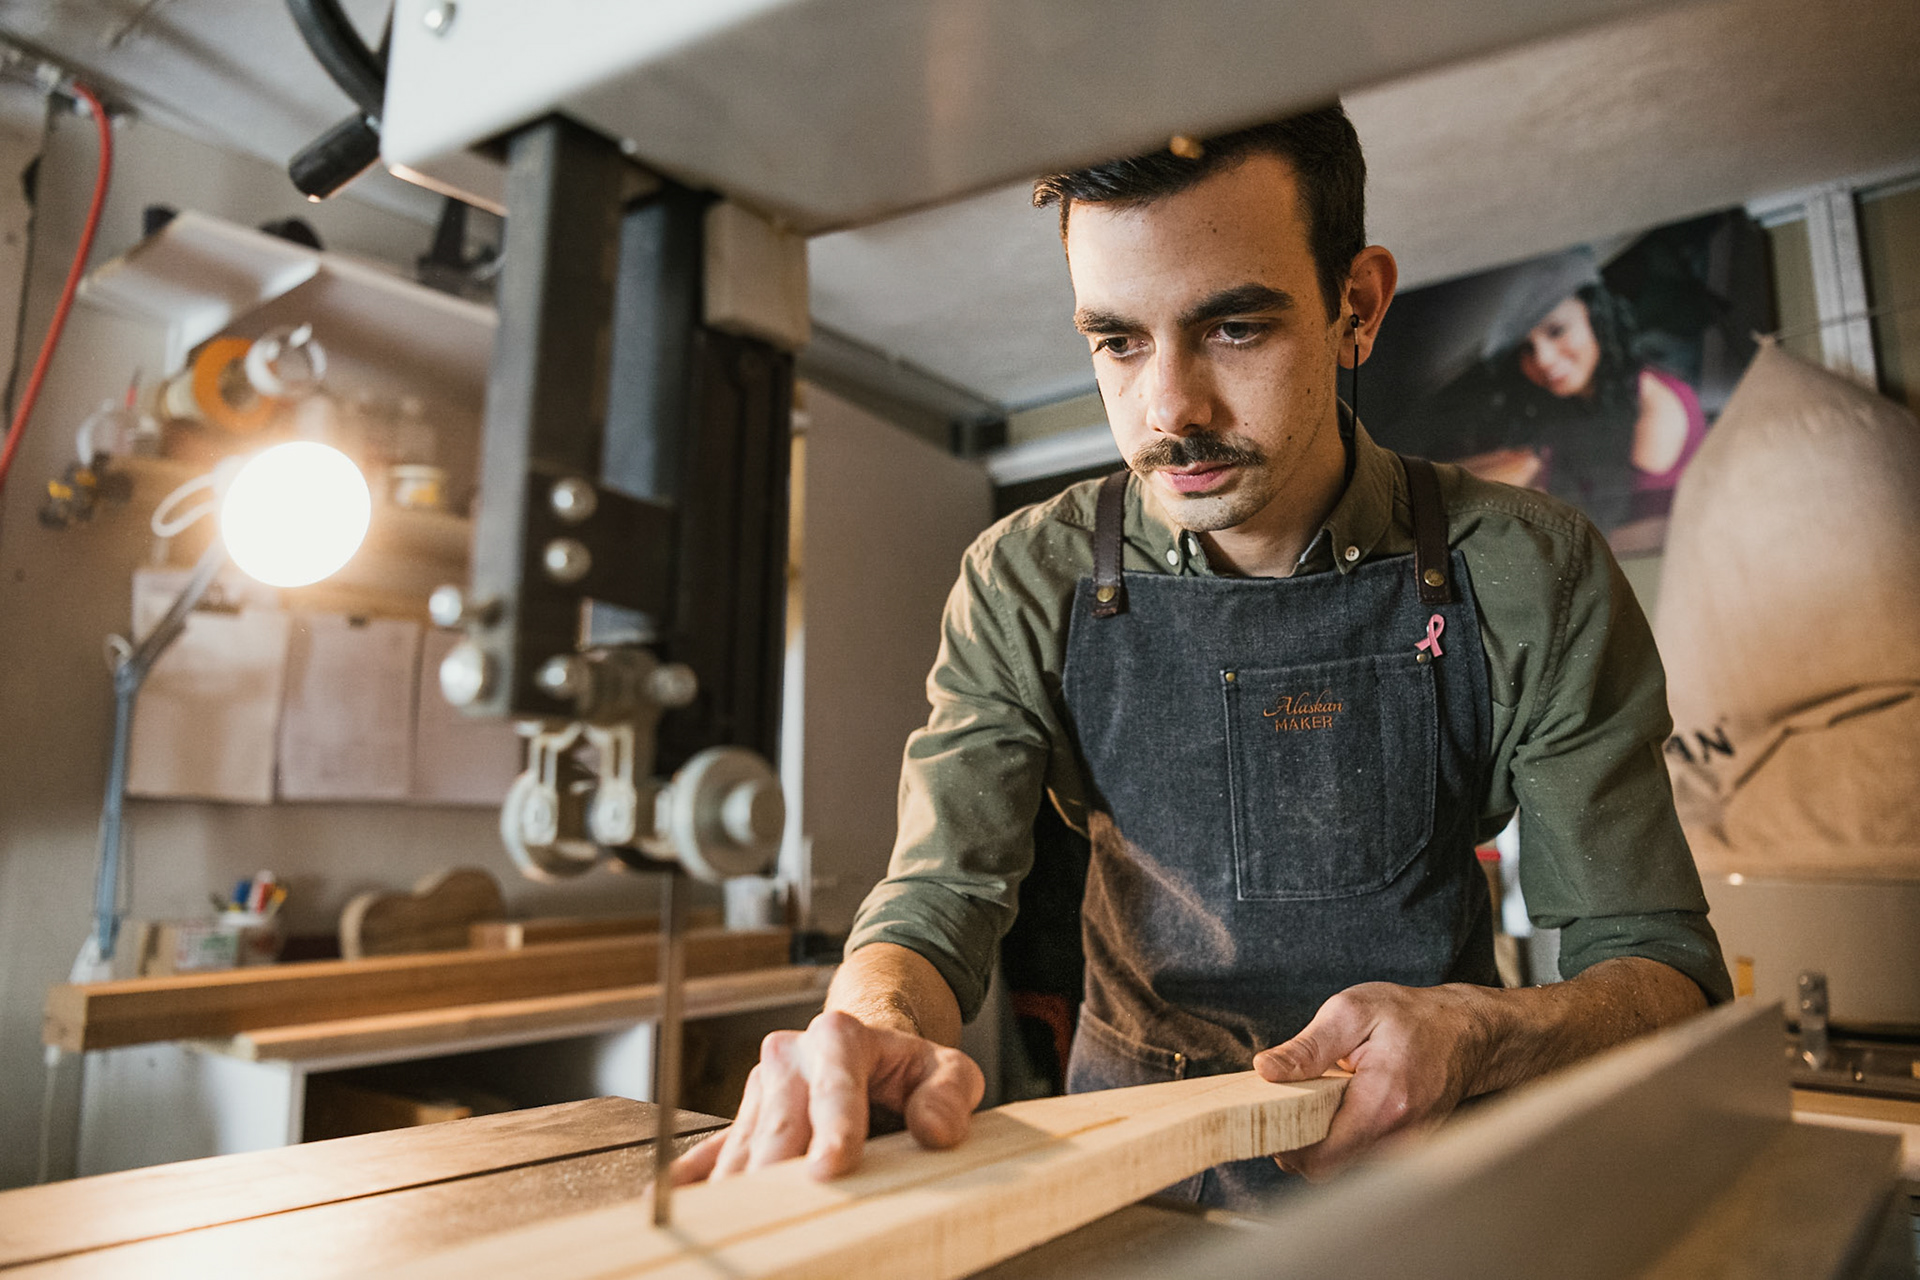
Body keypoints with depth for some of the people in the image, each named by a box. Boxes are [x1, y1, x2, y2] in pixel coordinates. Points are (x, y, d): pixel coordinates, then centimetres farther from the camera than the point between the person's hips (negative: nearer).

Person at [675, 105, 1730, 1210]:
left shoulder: (1530, 579, -10)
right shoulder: (1028, 587, -8)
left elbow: (1659, 963, -6)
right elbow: (938, 900, -11)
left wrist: (1475, 1034, -27)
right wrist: (876, 1027, -34)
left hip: (1416, 1162, 2)